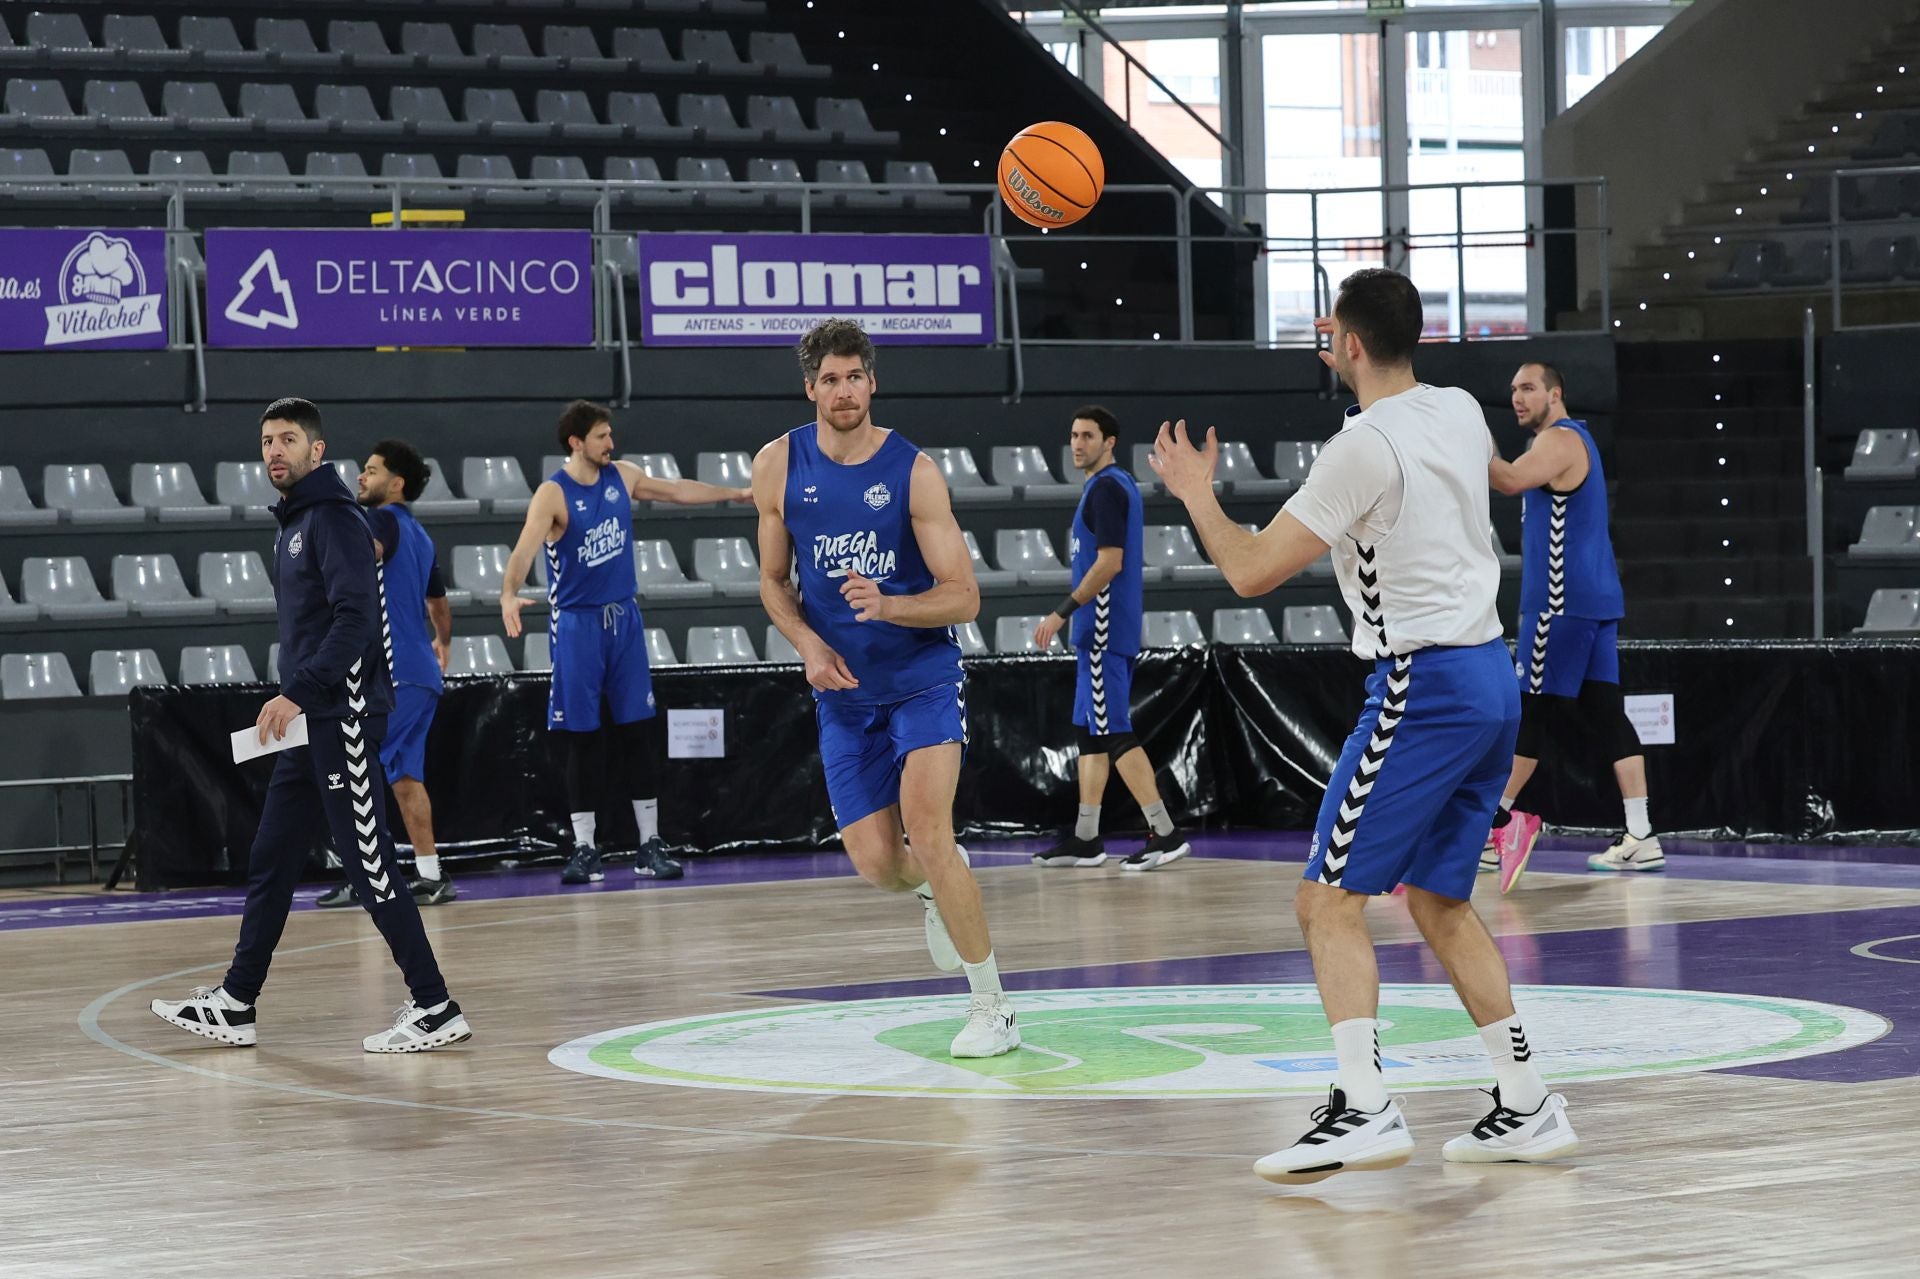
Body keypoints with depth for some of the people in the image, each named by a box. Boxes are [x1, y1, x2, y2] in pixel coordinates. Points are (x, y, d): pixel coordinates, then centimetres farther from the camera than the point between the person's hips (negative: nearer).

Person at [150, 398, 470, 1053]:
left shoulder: (335, 519, -11)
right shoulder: (292, 525, 18)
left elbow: (355, 618, -21)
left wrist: (296, 693, -24)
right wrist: (292, 701, 16)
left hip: (345, 718, -10)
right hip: (309, 727, 10)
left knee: (370, 863, -9)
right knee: (270, 862, 12)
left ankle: (435, 1009, -5)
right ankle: (235, 1005, 18)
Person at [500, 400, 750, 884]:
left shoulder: (622, 477, 4)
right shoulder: (552, 494, -13)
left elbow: (677, 491, 19)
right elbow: (525, 548, -27)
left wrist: (737, 495, 23)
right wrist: (509, 594, -45)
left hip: (624, 618, 5)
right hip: (576, 624, -5)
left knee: (639, 732, 4)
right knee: (583, 739, -1)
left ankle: (650, 845, 10)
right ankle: (585, 848, 6)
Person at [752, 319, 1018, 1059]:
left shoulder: (913, 470, -13)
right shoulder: (779, 467, -3)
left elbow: (963, 598, -12)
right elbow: (774, 580, 9)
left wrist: (887, 606, -30)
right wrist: (807, 644, -9)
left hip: (923, 678, -3)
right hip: (844, 692, 3)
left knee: (927, 832, -19)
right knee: (875, 864, -2)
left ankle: (992, 1010, -8)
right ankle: (938, 886, 37)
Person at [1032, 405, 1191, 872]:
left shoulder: (1105, 488, -13)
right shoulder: (1122, 485, 17)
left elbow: (1109, 562, -20)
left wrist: (1063, 612, -18)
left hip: (1104, 631, -11)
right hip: (1103, 630, 11)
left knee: (1112, 731, -11)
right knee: (1091, 731, 12)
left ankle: (1165, 833, -13)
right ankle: (1085, 838, 15)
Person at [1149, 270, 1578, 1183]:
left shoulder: (1364, 446, -14)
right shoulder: (1460, 412, 10)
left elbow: (1253, 570, -10)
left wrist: (1195, 494, 8)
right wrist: (1361, 370, 45)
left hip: (1424, 682, -9)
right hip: (1490, 676, 9)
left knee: (1329, 900, -8)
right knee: (1437, 900, 18)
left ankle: (1364, 1108, -21)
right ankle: (1526, 1107, 16)